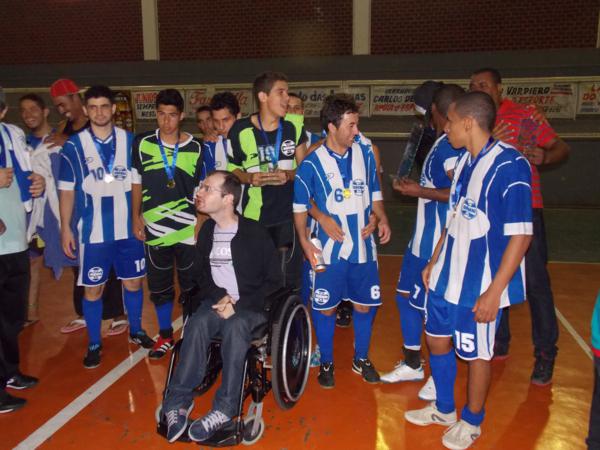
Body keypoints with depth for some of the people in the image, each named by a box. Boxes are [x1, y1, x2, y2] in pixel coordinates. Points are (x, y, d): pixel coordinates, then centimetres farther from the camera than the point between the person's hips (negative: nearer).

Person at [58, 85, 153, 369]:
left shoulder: (129, 141, 2)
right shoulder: (73, 146, -3)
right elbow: (67, 190, 2)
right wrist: (65, 228, -1)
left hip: (128, 229, 2)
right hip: (93, 232, -1)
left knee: (133, 282, 12)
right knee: (93, 289, 5)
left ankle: (136, 330, 34)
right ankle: (94, 344, 22)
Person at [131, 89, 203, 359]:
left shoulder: (195, 148, -1)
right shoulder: (143, 144, 2)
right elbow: (136, 182, 9)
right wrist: (136, 216, 5)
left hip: (188, 227, -1)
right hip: (155, 227, 1)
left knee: (191, 284, 6)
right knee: (159, 285, 11)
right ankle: (165, 336, 28)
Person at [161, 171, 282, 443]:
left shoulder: (254, 232, -8)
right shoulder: (207, 231, 8)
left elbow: (274, 281, -6)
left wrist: (238, 305, -16)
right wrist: (220, 297, -5)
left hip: (251, 307, -4)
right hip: (217, 301, 4)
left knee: (235, 326, -35)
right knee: (197, 323, -28)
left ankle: (224, 409, -33)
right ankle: (178, 401, -26)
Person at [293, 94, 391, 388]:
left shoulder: (365, 153, 2)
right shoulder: (312, 163, -9)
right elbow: (300, 206, -3)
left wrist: (381, 219, -2)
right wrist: (304, 241, -13)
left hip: (363, 245, 3)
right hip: (329, 249, -3)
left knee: (365, 304, 13)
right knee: (325, 307, 7)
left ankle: (361, 359, 35)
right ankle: (326, 363, 29)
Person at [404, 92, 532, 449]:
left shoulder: (509, 165, -19)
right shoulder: (464, 162, 6)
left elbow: (521, 235, -20)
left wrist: (494, 290, -21)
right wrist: (434, 262, 16)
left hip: (480, 285, -8)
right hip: (447, 277, 8)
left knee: (476, 353, 10)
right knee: (437, 340, 18)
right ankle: (444, 409, 41)